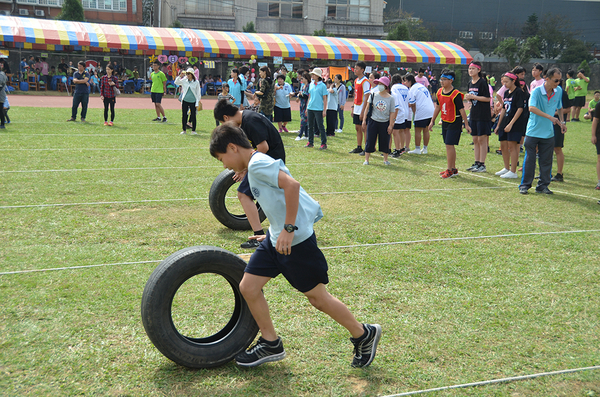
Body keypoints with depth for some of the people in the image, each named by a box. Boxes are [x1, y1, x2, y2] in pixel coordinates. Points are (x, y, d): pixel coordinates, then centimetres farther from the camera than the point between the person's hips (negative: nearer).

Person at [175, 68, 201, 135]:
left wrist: (197, 103, -3)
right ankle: (184, 130, 12)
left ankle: (193, 130, 11)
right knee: (184, 115, 4)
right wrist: (180, 76, -5)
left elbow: (198, 93, 1)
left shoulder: (196, 82, -2)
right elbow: (176, 82, 11)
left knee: (193, 116, 2)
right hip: (185, 101, 2)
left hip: (193, 101, -2)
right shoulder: (184, 81, 3)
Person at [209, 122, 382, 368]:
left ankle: (364, 335, 23)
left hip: (296, 241, -10)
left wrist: (288, 229, -26)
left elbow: (291, 184, -29)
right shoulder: (254, 167, 15)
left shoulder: (257, 163, -16)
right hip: (276, 240, 10)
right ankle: (271, 344, 22)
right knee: (248, 287, 7)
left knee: (318, 297, 3)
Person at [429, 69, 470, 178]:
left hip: (455, 123, -7)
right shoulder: (439, 92, 5)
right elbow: (438, 107, 16)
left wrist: (466, 125, -12)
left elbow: (461, 110, -14)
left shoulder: (456, 94, -17)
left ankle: (450, 170, -1)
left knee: (449, 145, -9)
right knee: (449, 146, 12)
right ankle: (453, 169, 22)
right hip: (445, 122, 8)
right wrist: (432, 121, 19)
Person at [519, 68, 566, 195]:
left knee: (546, 161, 7)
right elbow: (532, 108, -30)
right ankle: (524, 185, 11)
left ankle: (543, 185, 18)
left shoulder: (559, 91, 3)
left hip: (549, 133, 4)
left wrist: (562, 122, 9)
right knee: (529, 159, 0)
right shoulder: (537, 91, -14)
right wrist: (550, 117, -33)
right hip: (533, 131, -4)